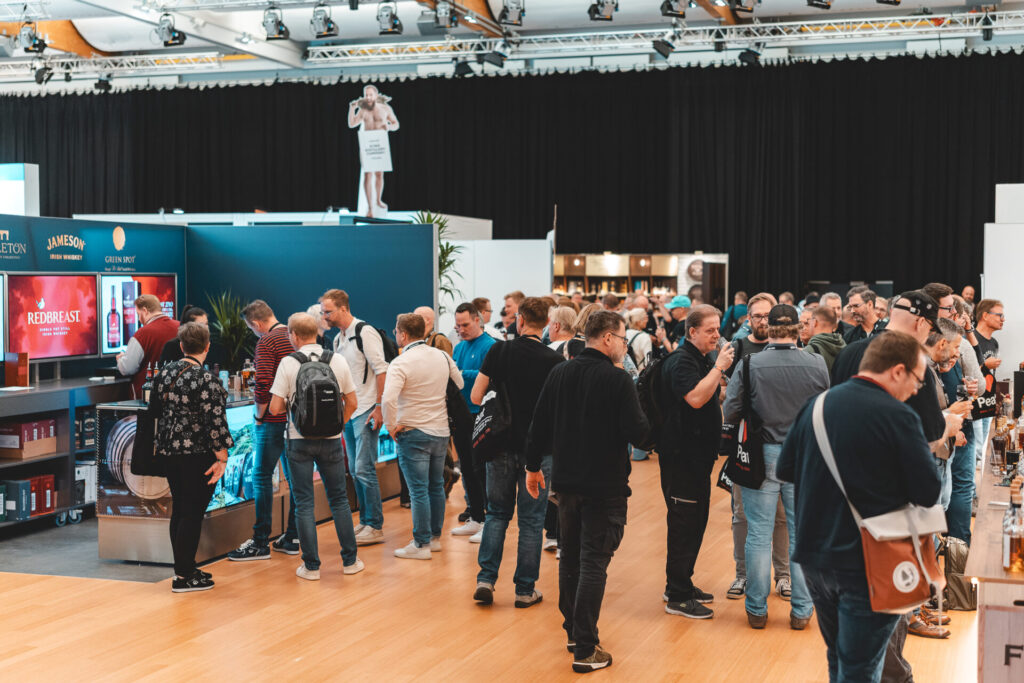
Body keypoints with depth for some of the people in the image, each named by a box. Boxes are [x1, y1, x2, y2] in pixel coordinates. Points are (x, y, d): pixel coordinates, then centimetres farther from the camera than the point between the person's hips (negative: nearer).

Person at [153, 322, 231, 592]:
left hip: (169, 451, 7)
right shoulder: (207, 381, -17)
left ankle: (183, 568, 24)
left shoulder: (165, 372, 4)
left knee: (179, 509, 16)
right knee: (193, 512, 0)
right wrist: (222, 458, -14)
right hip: (197, 456, -7)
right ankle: (184, 576, 4)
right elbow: (216, 423, -19)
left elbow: (156, 410, 16)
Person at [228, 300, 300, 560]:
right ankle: (292, 538, 18)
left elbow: (263, 384, -21)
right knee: (294, 477, 12)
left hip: (274, 421, -7)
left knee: (262, 477, -1)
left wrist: (260, 415, -9)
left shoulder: (267, 342, -13)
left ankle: (260, 543, 1)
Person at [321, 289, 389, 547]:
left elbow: (382, 371, -15)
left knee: (364, 469, -9)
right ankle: (364, 522, 20)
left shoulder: (365, 332, -11)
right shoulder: (338, 339, 15)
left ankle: (375, 527, -1)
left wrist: (378, 407, -18)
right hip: (348, 413, 8)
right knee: (355, 470, 11)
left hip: (366, 412, -8)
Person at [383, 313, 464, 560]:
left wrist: (391, 426, -14)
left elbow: (388, 399, -28)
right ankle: (435, 537, 25)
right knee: (436, 486, 16)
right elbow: (459, 384, 18)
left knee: (418, 490, -2)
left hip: (413, 432, -6)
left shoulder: (401, 363, -16)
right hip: (441, 430, 6)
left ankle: (421, 544, 2)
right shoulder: (442, 357, 4)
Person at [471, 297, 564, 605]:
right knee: (531, 519, 7)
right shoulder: (554, 360, -9)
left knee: (497, 513, 15)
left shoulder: (499, 351, -5)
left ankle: (485, 579, 7)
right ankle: (525, 589, 12)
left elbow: (476, 396, -4)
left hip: (502, 444, 2)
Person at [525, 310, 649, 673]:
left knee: (569, 557, 18)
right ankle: (586, 649, -2)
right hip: (605, 486, -6)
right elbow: (638, 432, -18)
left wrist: (534, 466, 18)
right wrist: (640, 417, 4)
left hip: (566, 481, 6)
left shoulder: (559, 374, 3)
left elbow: (539, 425, 7)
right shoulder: (617, 379, -15)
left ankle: (573, 631, 30)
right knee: (594, 564, -2)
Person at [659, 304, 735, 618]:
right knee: (684, 523, -6)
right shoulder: (681, 360, -15)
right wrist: (719, 368, -27)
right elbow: (695, 398, -30)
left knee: (695, 521, 16)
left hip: (698, 454, 10)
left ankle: (681, 583, 27)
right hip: (681, 454, -10)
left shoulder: (703, 359, 16)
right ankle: (677, 597, 0)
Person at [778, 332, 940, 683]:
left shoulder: (815, 405, 3)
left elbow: (785, 470, 11)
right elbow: (929, 493, -13)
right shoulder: (898, 416, -16)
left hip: (814, 554, 6)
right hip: (868, 563, -6)